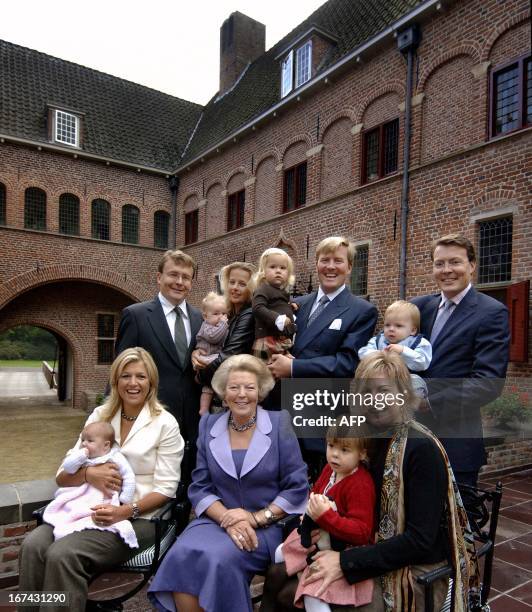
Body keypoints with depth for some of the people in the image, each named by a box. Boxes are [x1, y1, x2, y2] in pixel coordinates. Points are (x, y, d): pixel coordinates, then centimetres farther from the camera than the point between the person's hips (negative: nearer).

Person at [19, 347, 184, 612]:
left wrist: (127, 510, -19)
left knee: (62, 555, -26)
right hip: (90, 510, 5)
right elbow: (63, 476, 8)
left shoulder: (165, 423, -4)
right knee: (33, 545, -22)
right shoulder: (100, 416, 8)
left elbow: (165, 489, -5)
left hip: (137, 518, -4)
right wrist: (88, 473, -13)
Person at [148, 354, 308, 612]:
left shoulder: (280, 423, -3)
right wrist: (228, 518, -13)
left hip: (267, 525, -2)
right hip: (217, 519, 3)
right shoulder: (208, 425, 5)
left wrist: (257, 518, -13)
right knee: (181, 556, -26)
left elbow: (297, 487, -4)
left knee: (218, 558, -28)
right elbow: (200, 487, 3)